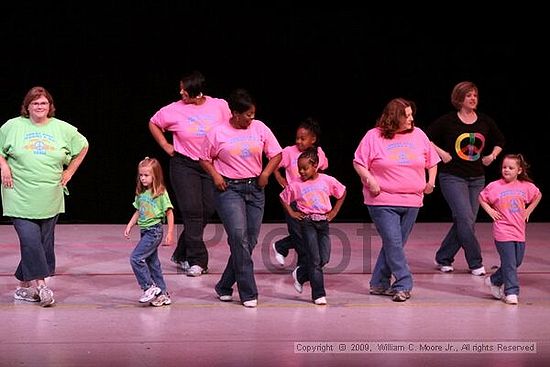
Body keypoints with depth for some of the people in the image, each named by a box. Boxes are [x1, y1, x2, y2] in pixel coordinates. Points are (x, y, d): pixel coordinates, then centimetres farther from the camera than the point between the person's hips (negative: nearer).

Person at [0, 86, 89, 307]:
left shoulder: (62, 129, 7)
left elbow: (83, 147, 21)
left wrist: (69, 172, 14)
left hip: (50, 200, 3)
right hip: (21, 199, -3)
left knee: (44, 243, 5)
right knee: (30, 240, -14)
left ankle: (24, 285, 16)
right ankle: (40, 284, -9)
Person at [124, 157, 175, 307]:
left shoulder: (160, 193, -10)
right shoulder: (140, 193, 10)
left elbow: (169, 212, -8)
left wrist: (170, 233, -10)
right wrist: (129, 226, 11)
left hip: (154, 231, -8)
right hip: (145, 231, 8)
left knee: (136, 258, -15)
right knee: (152, 262, 10)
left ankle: (150, 287, -7)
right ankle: (162, 293, 16)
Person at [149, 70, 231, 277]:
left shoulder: (219, 106, -2)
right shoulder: (175, 110, -5)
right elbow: (153, 123, 9)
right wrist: (166, 146, 2)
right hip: (184, 165, -2)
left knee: (207, 211, 4)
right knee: (192, 211, -9)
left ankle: (181, 255, 21)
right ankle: (197, 261, -6)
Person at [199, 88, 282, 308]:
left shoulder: (259, 128, 5)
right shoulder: (217, 133, -2)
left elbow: (276, 155, 10)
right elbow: (205, 159, 9)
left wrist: (266, 173, -5)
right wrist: (215, 176, -7)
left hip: (254, 189, 4)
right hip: (229, 189, -4)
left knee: (250, 241, 3)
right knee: (239, 237, -17)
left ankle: (224, 287, 18)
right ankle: (248, 293, -12)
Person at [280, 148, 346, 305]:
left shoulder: (327, 180, 0)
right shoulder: (295, 185, -2)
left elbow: (342, 193, 14)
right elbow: (283, 198, 13)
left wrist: (334, 211, 9)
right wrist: (291, 212, 3)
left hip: (323, 222, 2)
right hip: (307, 223, -2)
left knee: (324, 258, 0)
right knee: (314, 259, -6)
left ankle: (300, 274, 26)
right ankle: (319, 294, -2)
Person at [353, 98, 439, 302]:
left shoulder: (418, 135, 8)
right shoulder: (374, 136, -3)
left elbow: (432, 161, 19)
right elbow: (359, 163, 0)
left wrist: (431, 181, 6)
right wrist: (370, 180, -13)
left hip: (411, 202, 4)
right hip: (383, 201, -4)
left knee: (395, 244, 9)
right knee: (393, 243, -11)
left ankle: (379, 284, 20)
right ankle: (404, 285, -5)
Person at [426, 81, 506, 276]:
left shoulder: (485, 121, 6)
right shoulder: (447, 121, -6)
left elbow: (500, 141, 22)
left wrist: (492, 155, 7)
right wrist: (441, 153, -11)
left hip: (477, 179, 5)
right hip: (452, 177, -5)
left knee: (464, 223, 5)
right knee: (466, 219, -15)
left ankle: (443, 259, 19)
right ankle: (475, 263, -7)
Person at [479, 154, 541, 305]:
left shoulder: (526, 186, 3)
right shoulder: (494, 186, -6)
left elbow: (538, 196, 21)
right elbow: (481, 198, 9)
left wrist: (528, 211, 13)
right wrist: (490, 211, -3)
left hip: (519, 232, 4)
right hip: (503, 232, -4)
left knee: (516, 262, 10)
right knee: (509, 263, -7)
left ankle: (494, 281, 30)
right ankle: (511, 292, 1)